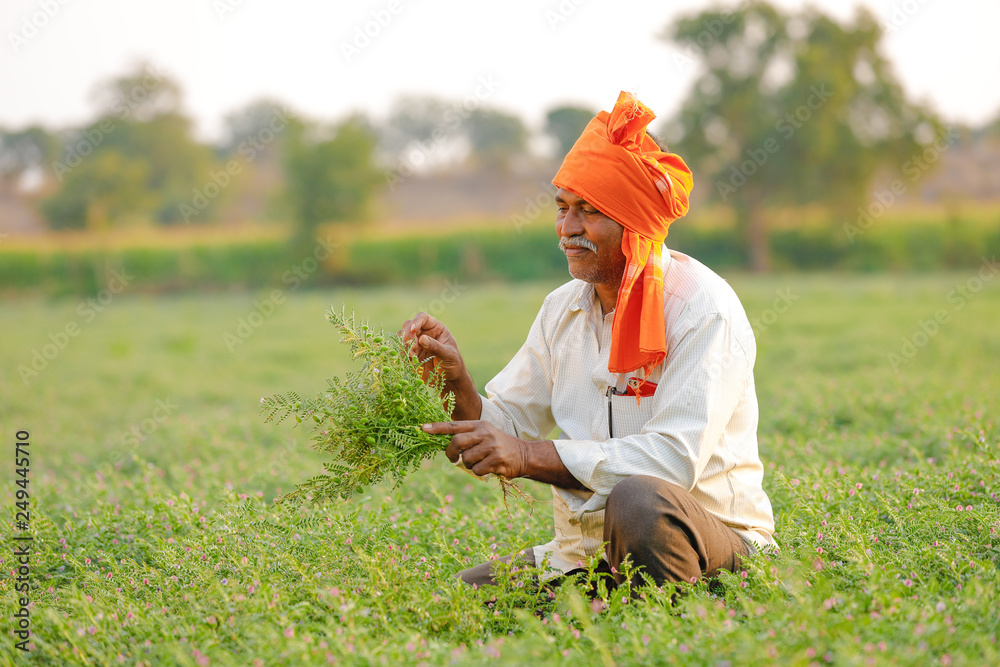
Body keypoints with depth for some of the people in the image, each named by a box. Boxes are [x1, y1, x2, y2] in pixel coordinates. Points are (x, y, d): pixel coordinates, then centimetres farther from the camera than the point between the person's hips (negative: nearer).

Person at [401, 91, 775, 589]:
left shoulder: (703, 309, -13)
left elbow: (674, 458, -24)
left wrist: (530, 456, -27)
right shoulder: (562, 310, 8)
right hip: (586, 549, 6)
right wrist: (455, 382, -12)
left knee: (638, 499, -37)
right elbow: (505, 426, 9)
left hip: (712, 541, -6)